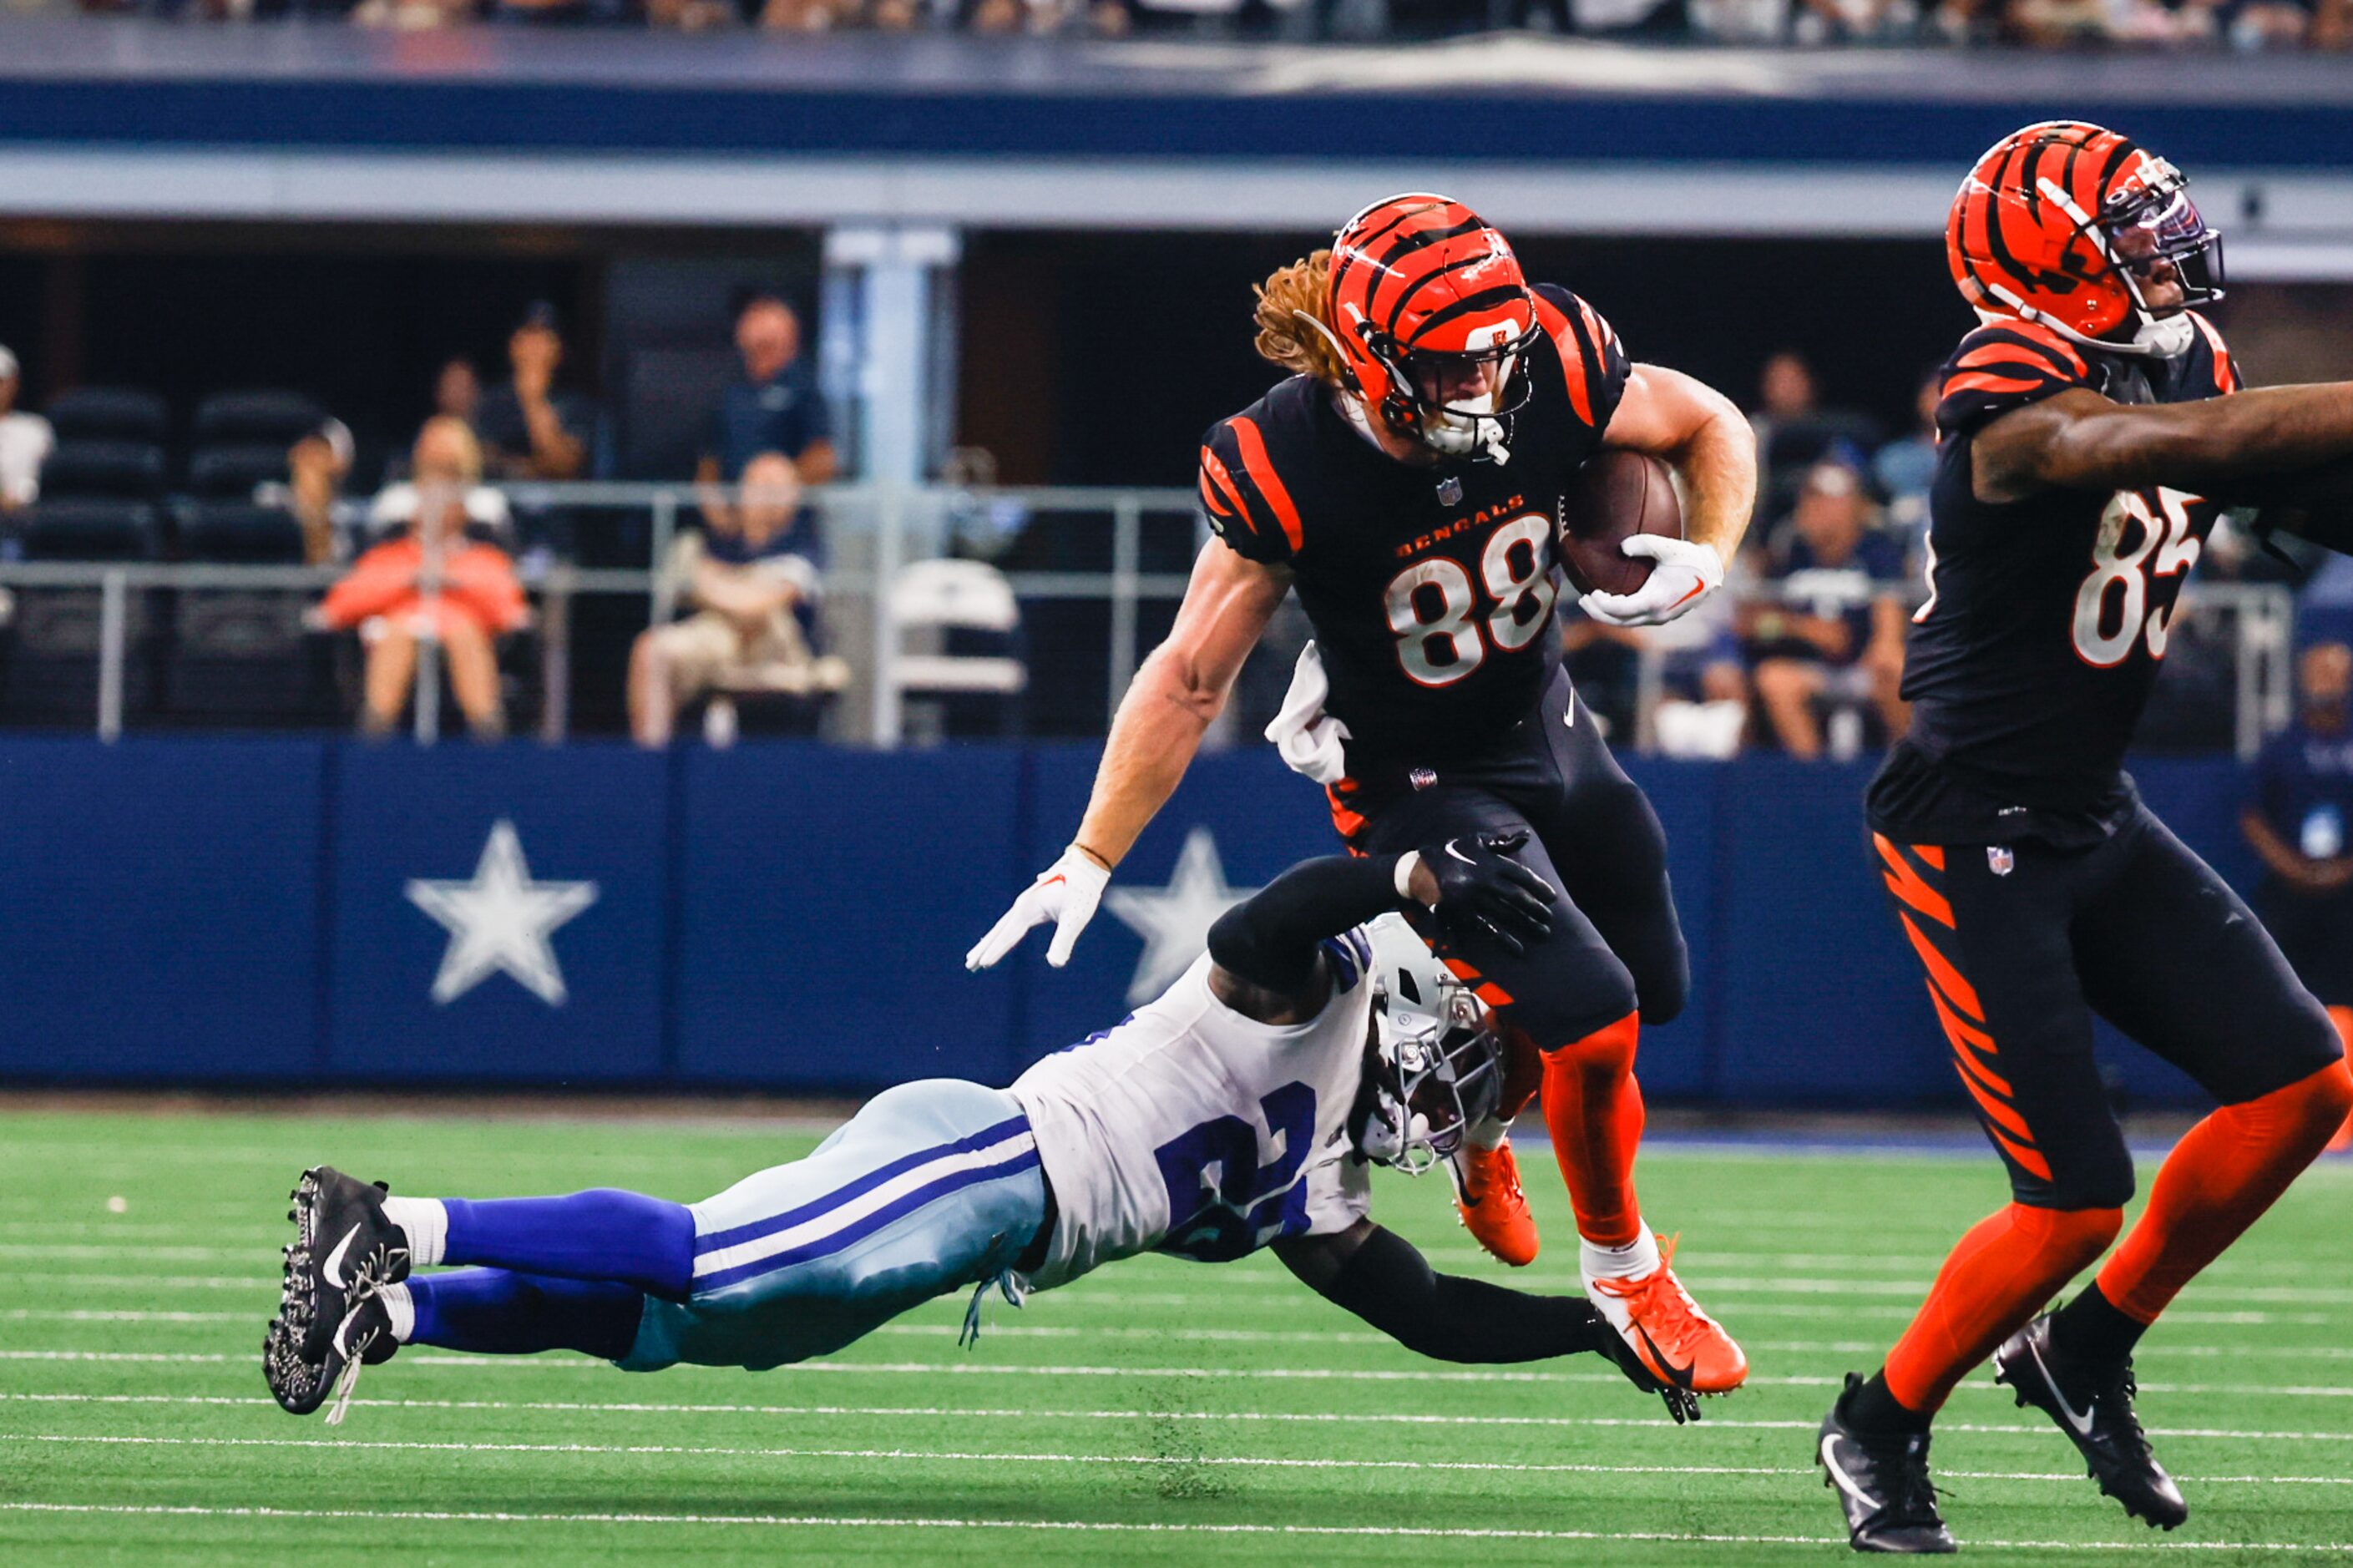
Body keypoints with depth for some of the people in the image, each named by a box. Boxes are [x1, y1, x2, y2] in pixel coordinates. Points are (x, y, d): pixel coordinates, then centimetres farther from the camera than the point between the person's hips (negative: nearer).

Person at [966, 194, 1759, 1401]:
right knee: (1590, 1021, -15)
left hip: (1548, 734, 6)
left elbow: (1711, 428, -3)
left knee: (1652, 985, 19)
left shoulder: (1551, 371, -23)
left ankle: (1470, 1114, 47)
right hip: (1418, 789, -6)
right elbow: (1190, 678, -21)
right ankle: (1621, 1267, 12)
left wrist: (1704, 558, -23)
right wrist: (1090, 860, -21)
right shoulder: (1287, 473, -32)